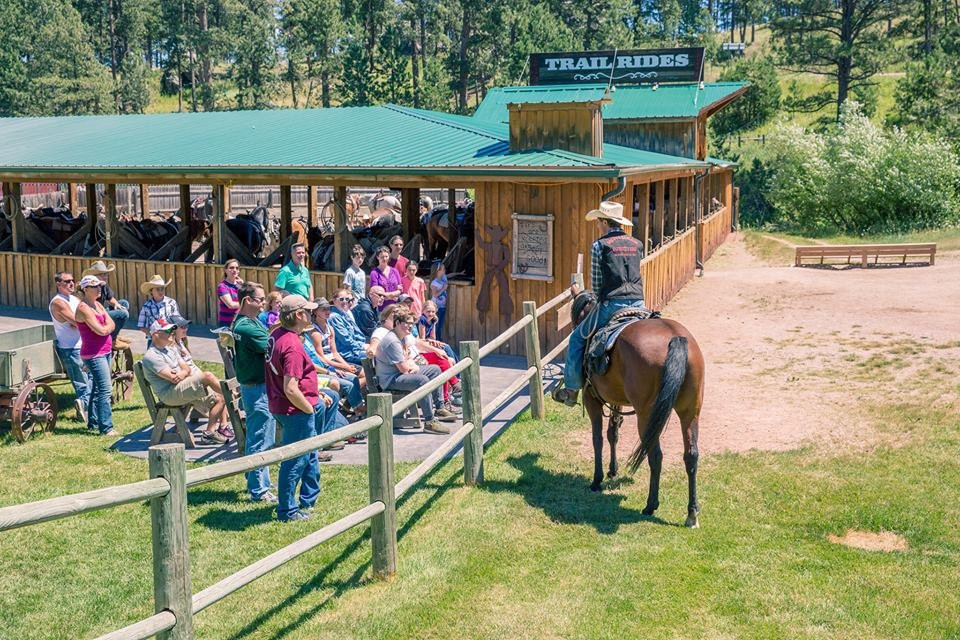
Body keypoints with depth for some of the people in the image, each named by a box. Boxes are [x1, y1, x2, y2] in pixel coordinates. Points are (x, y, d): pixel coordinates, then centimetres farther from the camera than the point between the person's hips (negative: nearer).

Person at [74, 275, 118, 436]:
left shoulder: (98, 304, 13)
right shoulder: (83, 308, -14)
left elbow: (112, 325, 8)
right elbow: (101, 330, -20)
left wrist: (105, 327, -12)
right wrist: (108, 326, 0)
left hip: (105, 351, 9)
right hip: (94, 354, -9)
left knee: (97, 388, 17)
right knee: (105, 390, -11)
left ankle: (93, 421, 28)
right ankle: (106, 427, -9)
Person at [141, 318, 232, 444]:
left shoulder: (171, 349, 20)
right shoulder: (151, 356, -10)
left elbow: (187, 368, 11)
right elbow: (173, 378, -17)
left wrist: (182, 374, -14)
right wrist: (187, 373, 0)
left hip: (185, 389, 10)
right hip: (170, 394, -10)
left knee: (219, 398, 1)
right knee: (207, 376, -25)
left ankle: (209, 433, 4)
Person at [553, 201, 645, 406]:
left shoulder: (599, 246, -1)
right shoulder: (637, 244, 15)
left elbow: (596, 285, 1)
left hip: (612, 305, -5)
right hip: (638, 303, 5)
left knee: (578, 338, 10)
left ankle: (571, 390, 12)